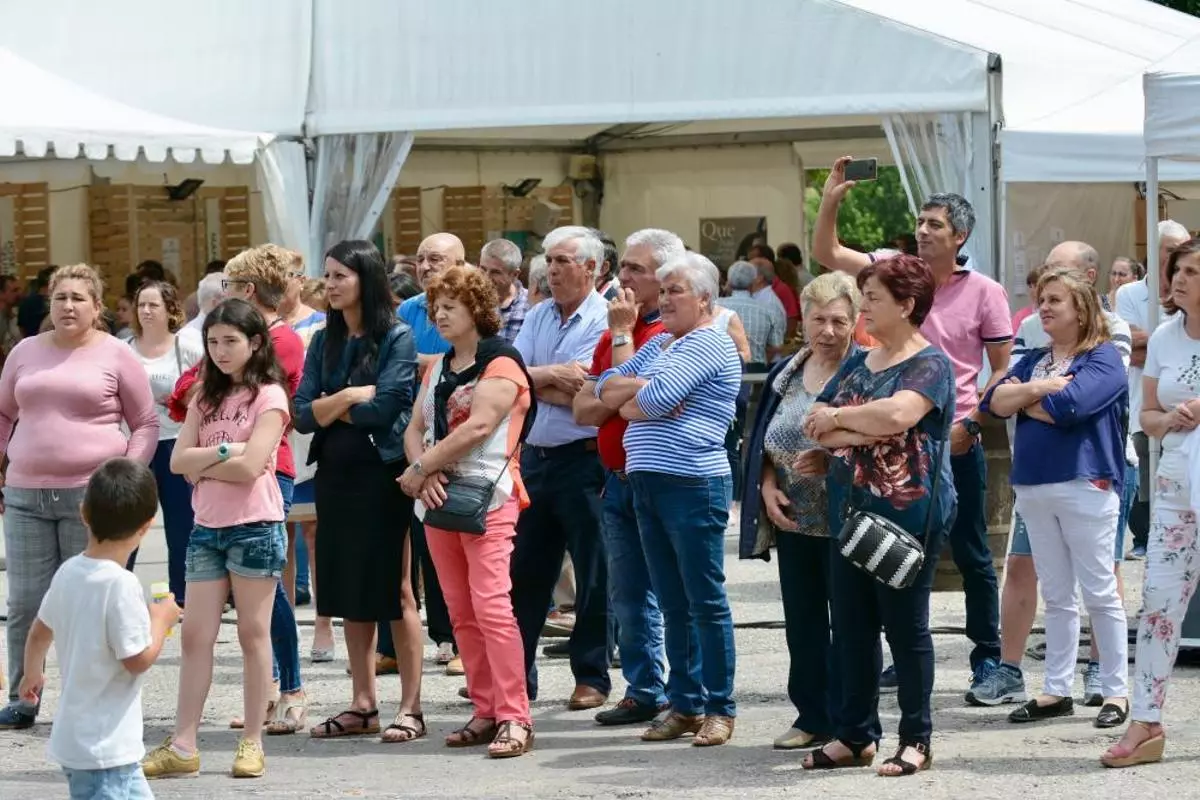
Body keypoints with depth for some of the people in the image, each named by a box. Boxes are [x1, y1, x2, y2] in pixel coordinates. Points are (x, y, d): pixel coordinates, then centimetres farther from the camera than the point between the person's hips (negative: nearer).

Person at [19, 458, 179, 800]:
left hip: (74, 736, 9)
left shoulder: (68, 572, 3)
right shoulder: (121, 585, -22)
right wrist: (161, 619, -1)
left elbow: (39, 632, 18)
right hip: (106, 745, -9)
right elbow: (138, 659, -19)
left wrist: (32, 674, 37)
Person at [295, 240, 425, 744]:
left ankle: (410, 708, 0)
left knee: (396, 590, -3)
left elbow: (383, 409, -15)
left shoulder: (397, 338, -5)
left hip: (382, 475, -6)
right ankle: (362, 706, 14)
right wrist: (349, 396, -12)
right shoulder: (324, 343, 11)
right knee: (350, 593, 8)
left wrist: (331, 410, -4)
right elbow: (303, 415, 2)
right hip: (336, 475, 6)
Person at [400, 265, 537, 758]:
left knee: (491, 605, -15)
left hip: (487, 499, -8)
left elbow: (477, 427, -18)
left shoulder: (500, 365, -6)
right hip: (439, 497, 8)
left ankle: (514, 718, -16)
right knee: (461, 612, 7)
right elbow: (415, 429, 11)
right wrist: (424, 472, -10)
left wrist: (420, 469, -14)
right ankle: (485, 712, 11)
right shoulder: (437, 370, 18)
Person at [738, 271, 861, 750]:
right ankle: (812, 717, 22)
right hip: (793, 519, 6)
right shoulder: (785, 375, 11)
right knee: (802, 620, 12)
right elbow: (762, 443, 14)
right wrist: (767, 487, -2)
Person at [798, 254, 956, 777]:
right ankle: (855, 735, 16)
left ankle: (916, 740, 8)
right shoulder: (857, 364, 15)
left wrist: (837, 420, -11)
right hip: (851, 512, 7)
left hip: (906, 514, -7)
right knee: (851, 626, 9)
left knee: (906, 627, 0)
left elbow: (897, 414, -26)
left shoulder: (929, 365, -8)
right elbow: (815, 422, 10)